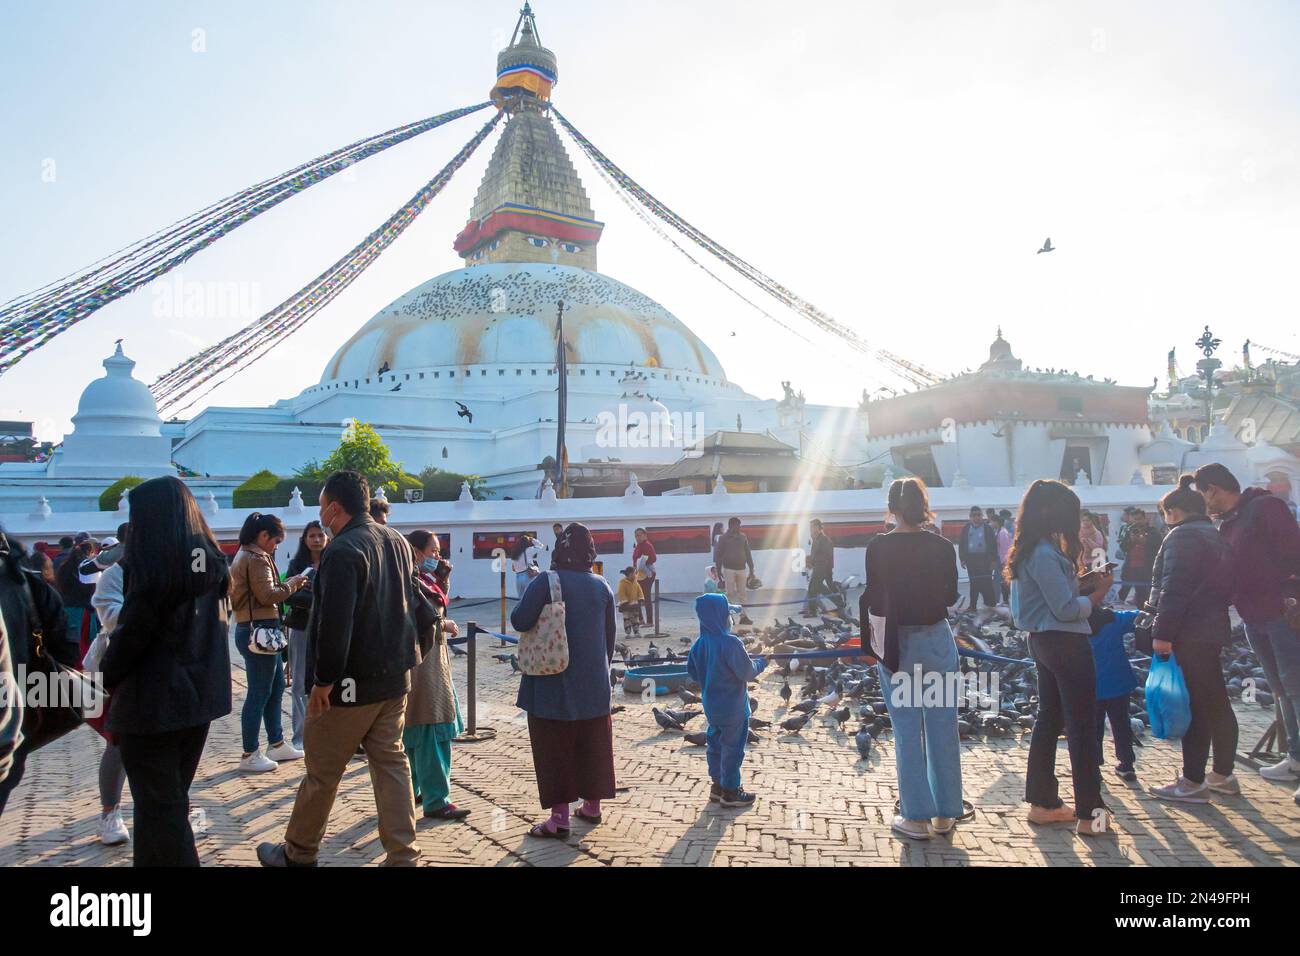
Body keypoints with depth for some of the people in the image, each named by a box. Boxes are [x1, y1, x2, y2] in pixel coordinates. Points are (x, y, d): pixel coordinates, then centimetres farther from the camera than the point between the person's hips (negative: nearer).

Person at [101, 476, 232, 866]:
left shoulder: (153, 564, -16)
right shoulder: (211, 562, 6)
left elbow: (131, 633, -14)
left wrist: (106, 683, 1)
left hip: (154, 703, -7)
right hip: (200, 697, 7)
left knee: (159, 807, 4)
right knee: (173, 797, 20)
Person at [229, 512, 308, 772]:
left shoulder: (244, 555, 18)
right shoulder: (256, 559, -15)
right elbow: (268, 595, -20)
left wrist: (288, 585, 10)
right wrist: (292, 584, -7)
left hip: (252, 628, 11)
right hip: (260, 630, -11)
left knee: (276, 686, 17)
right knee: (259, 693, -4)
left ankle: (276, 743, 26)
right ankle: (250, 755, 4)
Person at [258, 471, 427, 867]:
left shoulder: (342, 551, -19)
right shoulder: (397, 542, 7)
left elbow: (335, 623, -24)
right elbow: (413, 599, 18)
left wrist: (323, 679, -19)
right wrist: (434, 621, 34)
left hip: (350, 685, -8)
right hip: (395, 676, 8)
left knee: (322, 771, 9)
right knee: (391, 763, 12)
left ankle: (297, 854, 26)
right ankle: (402, 856, 13)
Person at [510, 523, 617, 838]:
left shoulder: (546, 582, -14)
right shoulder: (602, 586, 2)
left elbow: (519, 621, -19)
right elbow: (611, 633, 8)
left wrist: (533, 610, 3)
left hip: (553, 683, -4)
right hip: (594, 683, 5)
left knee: (555, 747, 3)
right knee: (592, 744, 16)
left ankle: (559, 817, 4)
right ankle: (592, 805, 27)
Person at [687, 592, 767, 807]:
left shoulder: (700, 643, -1)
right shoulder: (730, 643, -24)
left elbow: (692, 671, 8)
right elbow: (747, 672, -19)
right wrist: (762, 662, -1)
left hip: (711, 705, 7)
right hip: (733, 707, -7)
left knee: (715, 743, 18)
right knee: (733, 748, 5)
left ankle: (717, 785, 29)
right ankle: (730, 792, 15)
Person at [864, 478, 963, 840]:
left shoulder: (878, 547, -10)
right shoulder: (942, 546, -4)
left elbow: (873, 602, -6)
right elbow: (951, 596, 6)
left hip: (896, 644, -2)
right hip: (937, 639, 2)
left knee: (907, 732, 6)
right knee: (942, 728, 12)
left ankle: (916, 818, 12)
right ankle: (945, 814, 21)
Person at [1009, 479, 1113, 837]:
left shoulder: (1029, 551, 10)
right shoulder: (1045, 554, -20)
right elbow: (1066, 609, -21)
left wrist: (1085, 582, 3)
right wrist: (1099, 592, -7)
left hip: (1044, 642, 10)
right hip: (1065, 643, -10)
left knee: (1049, 719, 16)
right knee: (1082, 727, -1)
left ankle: (1042, 802, 24)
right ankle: (1089, 814, 6)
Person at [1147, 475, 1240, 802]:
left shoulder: (1182, 535, -12)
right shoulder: (1215, 536, 19)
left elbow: (1174, 588, -21)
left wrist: (1162, 632, -21)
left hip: (1189, 634, -10)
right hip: (1213, 629, 10)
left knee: (1194, 706, -8)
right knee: (1216, 704, 15)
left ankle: (1193, 782, -4)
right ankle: (1223, 775, 24)